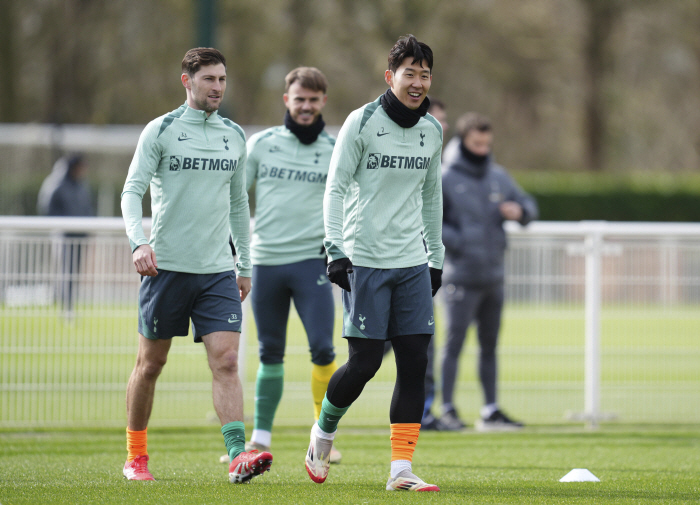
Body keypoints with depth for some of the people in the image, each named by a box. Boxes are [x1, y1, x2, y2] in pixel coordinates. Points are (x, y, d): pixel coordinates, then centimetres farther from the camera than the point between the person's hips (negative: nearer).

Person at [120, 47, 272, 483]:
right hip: (167, 266, -3)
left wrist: (245, 266, 18)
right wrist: (139, 242, -23)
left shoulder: (235, 137, 11)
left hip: (218, 269, 3)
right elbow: (132, 191, -7)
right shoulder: (161, 131, -2)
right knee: (151, 363, 7)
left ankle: (239, 455, -19)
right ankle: (136, 456, 21)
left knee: (226, 360, -11)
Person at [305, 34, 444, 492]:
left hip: (412, 263, 5)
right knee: (364, 363, -6)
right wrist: (336, 250, -13)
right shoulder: (362, 122, -5)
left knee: (415, 362, -3)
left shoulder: (432, 130, 11)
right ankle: (323, 432, 21)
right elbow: (335, 189, -5)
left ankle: (402, 468, -2)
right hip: (365, 261, -5)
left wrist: (436, 257, 19)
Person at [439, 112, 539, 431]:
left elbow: (528, 205, 18)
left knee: (490, 345, 10)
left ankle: (491, 411, 15)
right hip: (461, 277, -6)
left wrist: (520, 210, -5)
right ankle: (447, 409, -1)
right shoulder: (446, 179, -6)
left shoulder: (499, 177, 11)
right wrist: (456, 241, -19)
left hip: (493, 276, 6)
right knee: (454, 342, -6)